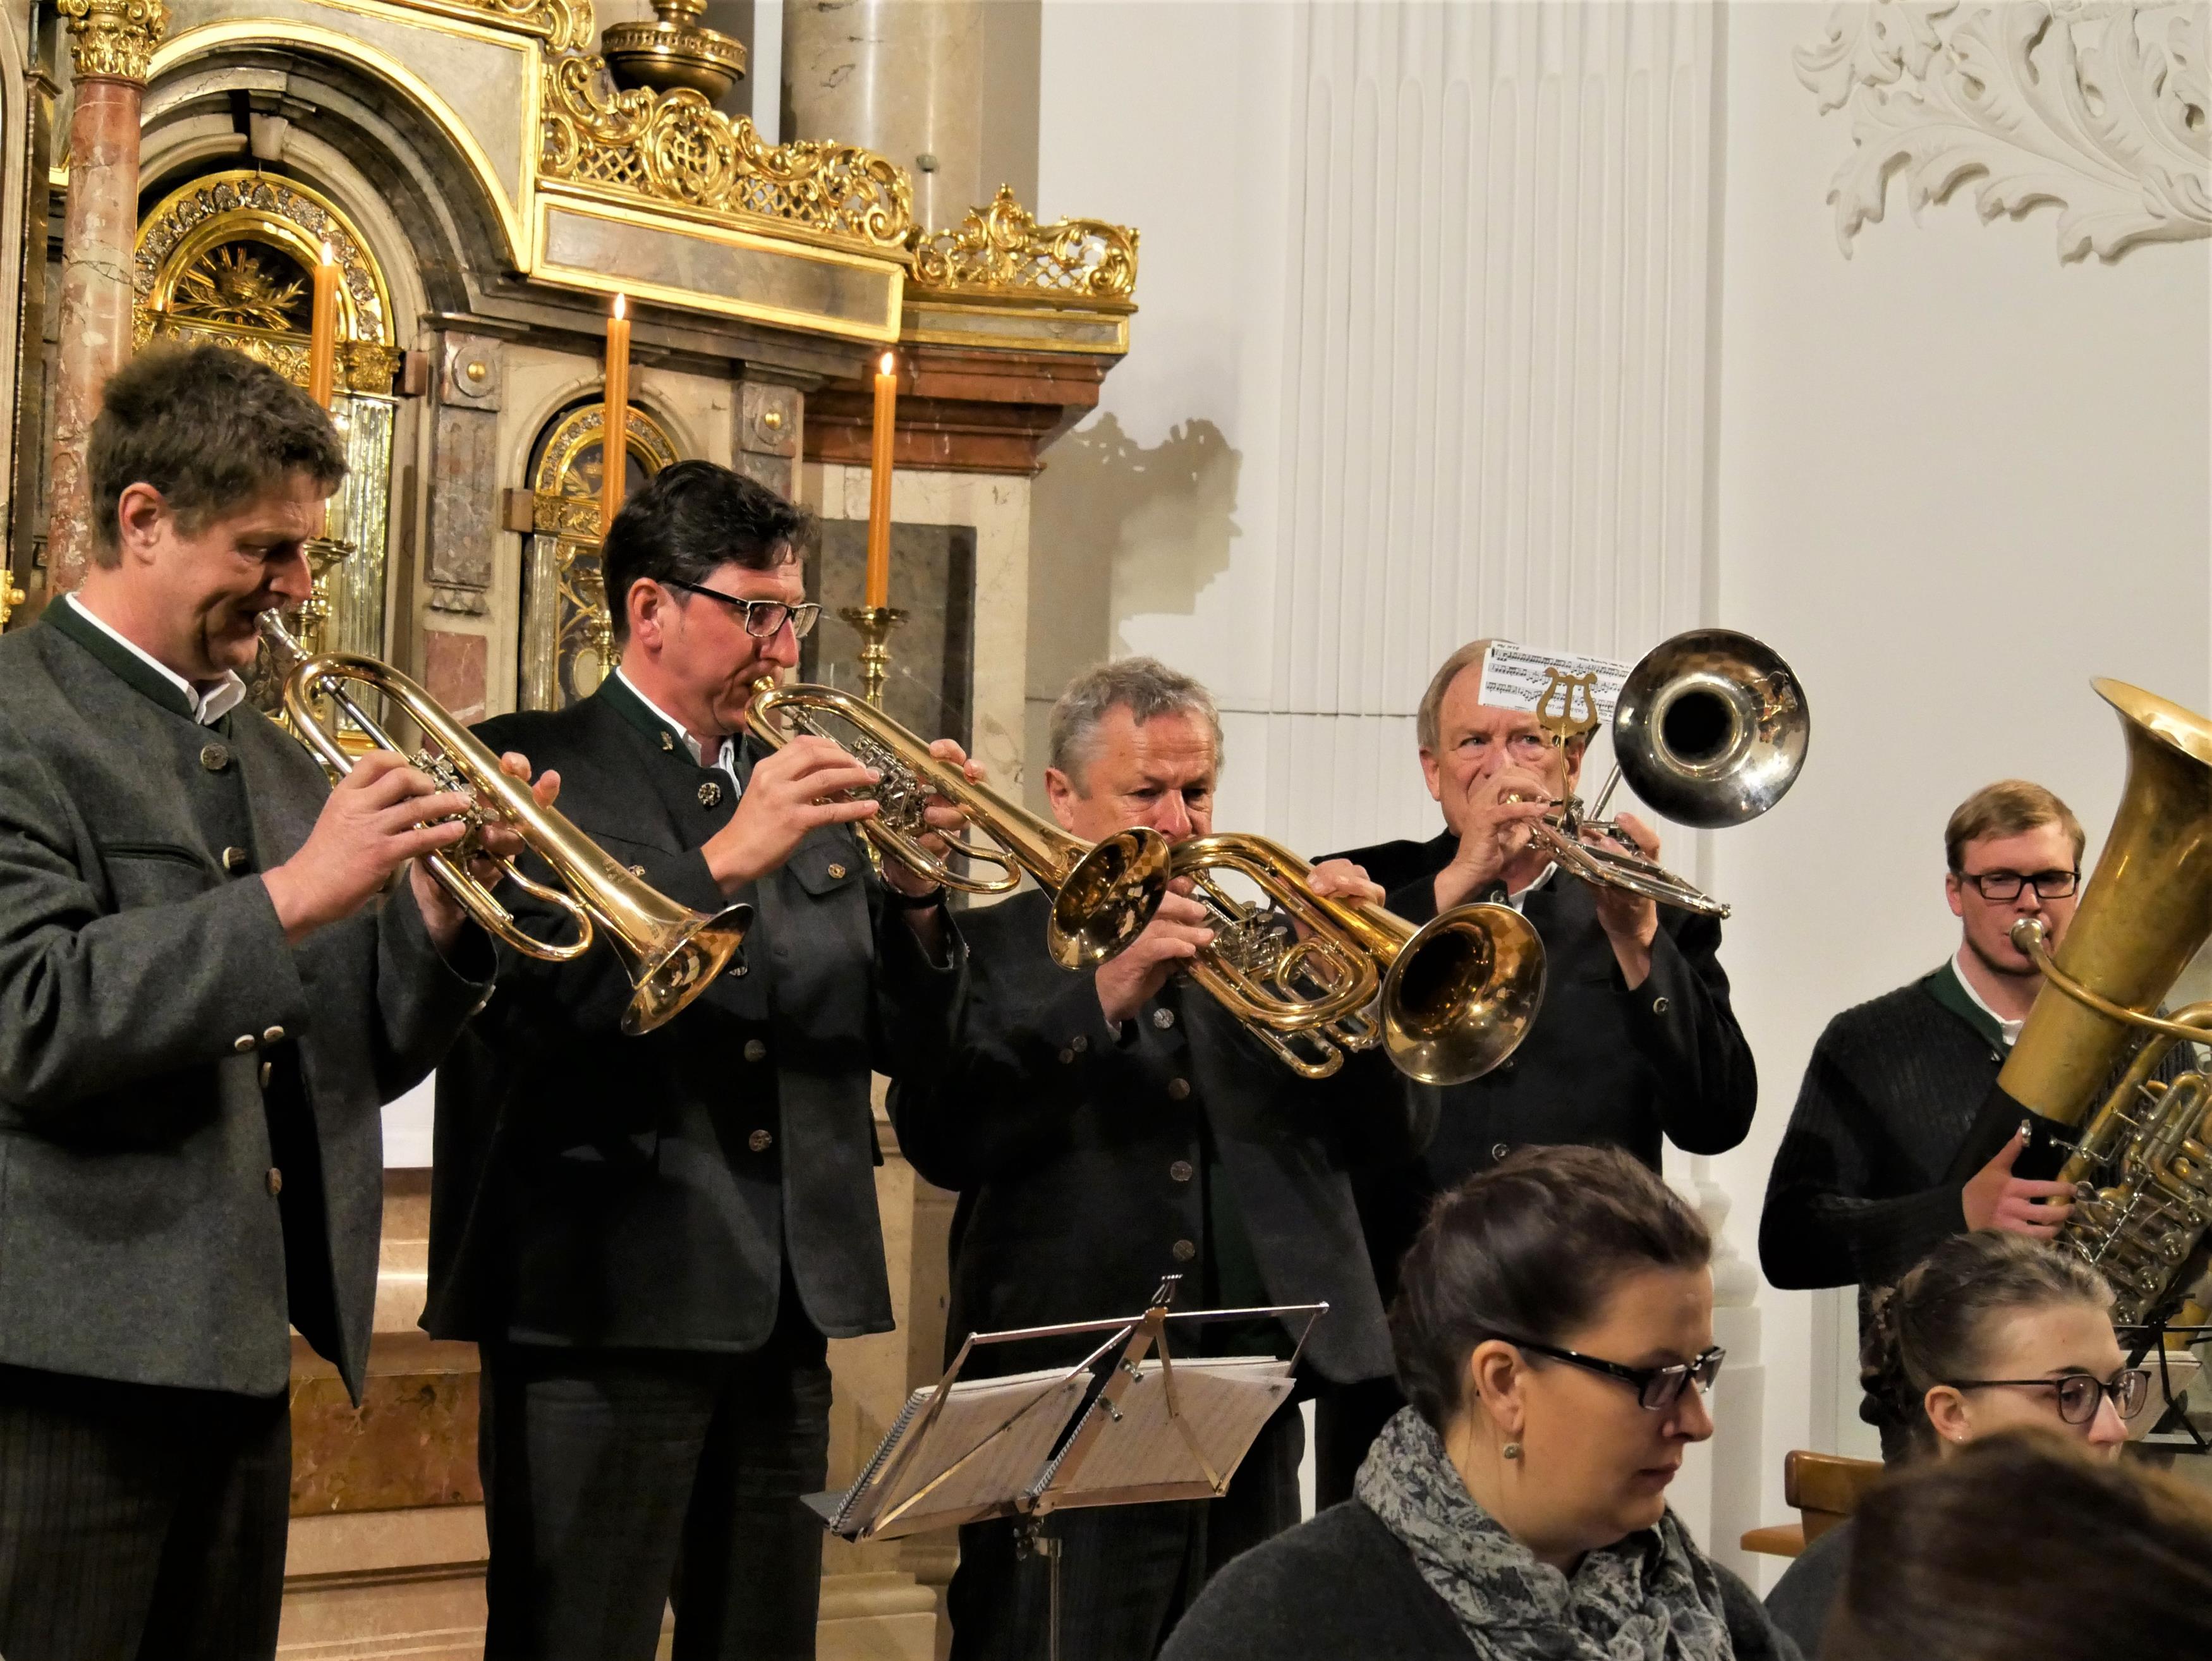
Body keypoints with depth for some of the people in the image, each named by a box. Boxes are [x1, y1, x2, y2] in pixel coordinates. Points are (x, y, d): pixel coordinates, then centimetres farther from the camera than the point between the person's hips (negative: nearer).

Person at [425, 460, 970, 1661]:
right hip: (604, 1298, -6)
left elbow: (906, 1042, 14)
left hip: (785, 1305, 6)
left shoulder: (802, 790, 17)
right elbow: (541, 999, -17)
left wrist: (913, 895, -5)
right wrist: (726, 860, -22)